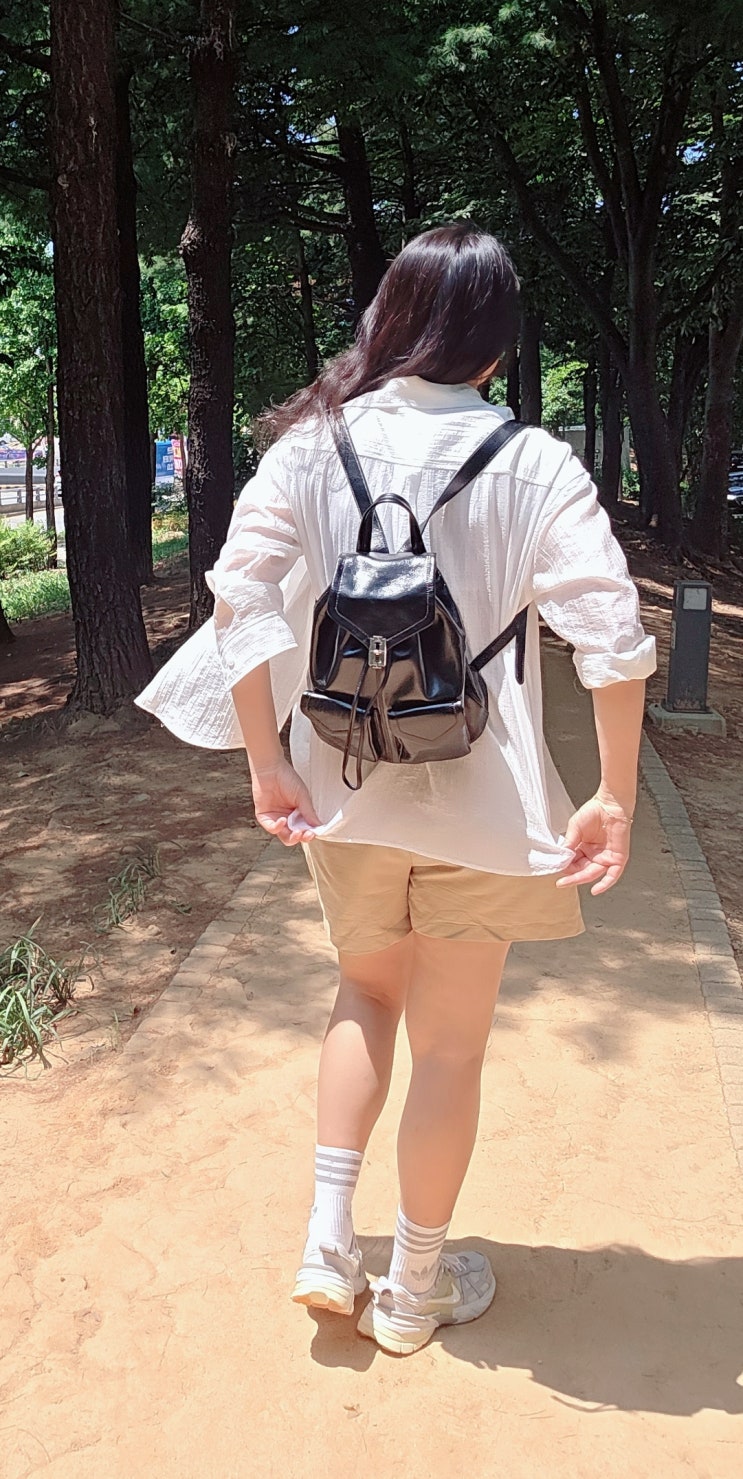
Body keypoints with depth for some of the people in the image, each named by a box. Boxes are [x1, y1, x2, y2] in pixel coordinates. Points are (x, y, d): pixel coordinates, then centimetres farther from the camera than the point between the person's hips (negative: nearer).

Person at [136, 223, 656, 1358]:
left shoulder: (311, 443, -4)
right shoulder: (533, 464, -10)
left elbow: (243, 598, -13)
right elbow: (614, 635, -18)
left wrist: (268, 768, -7)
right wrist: (615, 799, -10)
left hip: (345, 794, 3)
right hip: (478, 800, -2)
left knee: (368, 991, 28)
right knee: (451, 1047, 14)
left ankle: (328, 1243, 23)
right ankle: (415, 1289, 32)